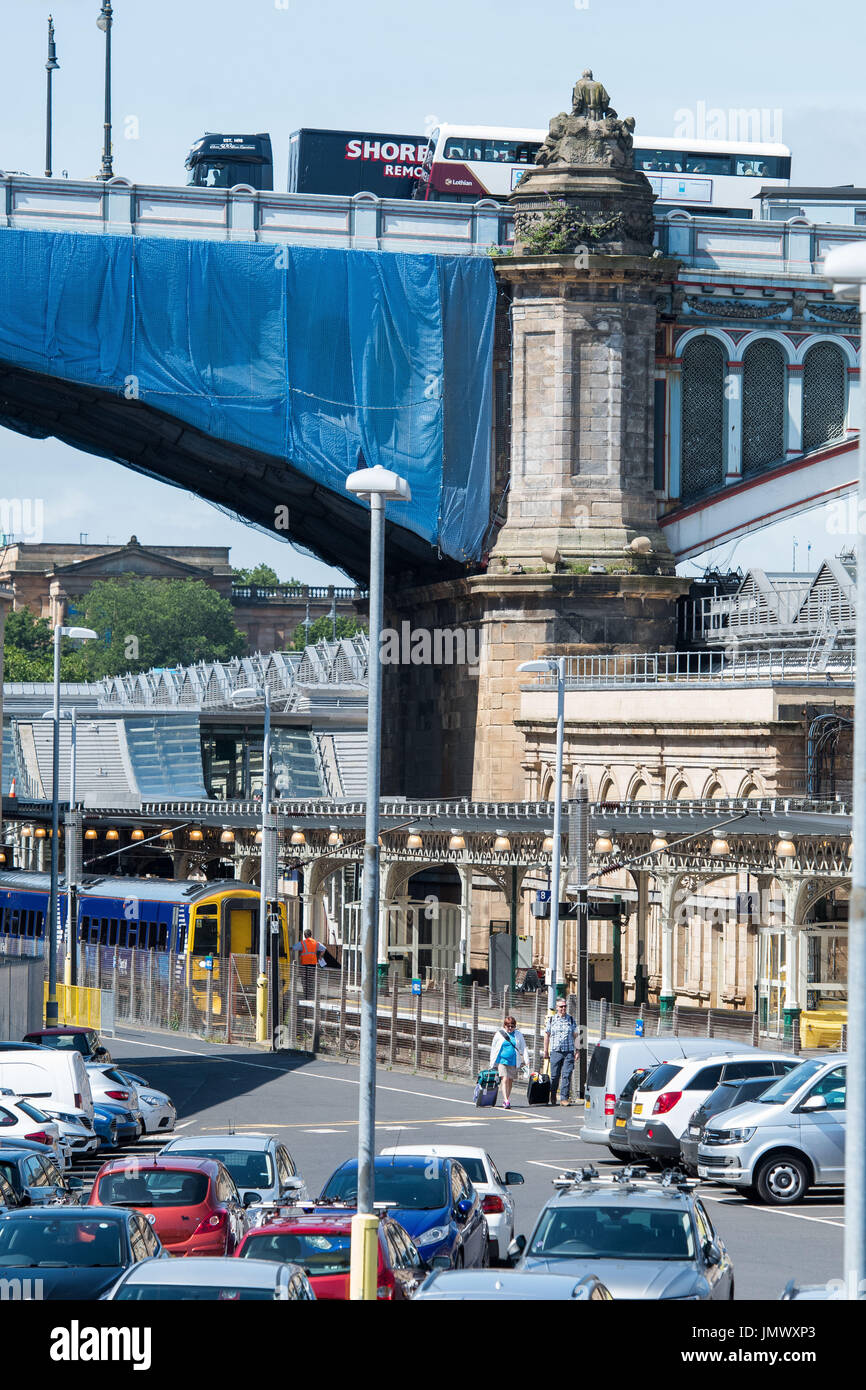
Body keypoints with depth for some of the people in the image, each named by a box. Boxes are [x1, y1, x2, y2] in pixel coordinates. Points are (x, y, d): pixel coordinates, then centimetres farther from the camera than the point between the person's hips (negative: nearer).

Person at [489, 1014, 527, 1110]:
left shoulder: (518, 1035, 6)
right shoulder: (499, 1034, 3)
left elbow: (523, 1048, 10)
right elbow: (493, 1048, 9)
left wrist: (525, 1061, 0)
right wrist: (493, 1063, 8)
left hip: (514, 1062, 2)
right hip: (502, 1061, -2)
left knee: (510, 1081, 10)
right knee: (505, 1080, -14)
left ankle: (507, 1100, 26)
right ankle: (507, 1101, -20)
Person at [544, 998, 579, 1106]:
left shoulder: (571, 1019, 9)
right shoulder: (551, 1020, 8)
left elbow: (575, 1035, 11)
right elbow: (547, 1035, 12)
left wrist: (576, 1050, 4)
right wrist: (546, 1051, 9)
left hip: (569, 1052, 0)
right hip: (555, 1051, 0)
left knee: (567, 1076, -7)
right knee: (555, 1076, 2)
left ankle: (565, 1098, -7)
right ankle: (553, 1097, 19)